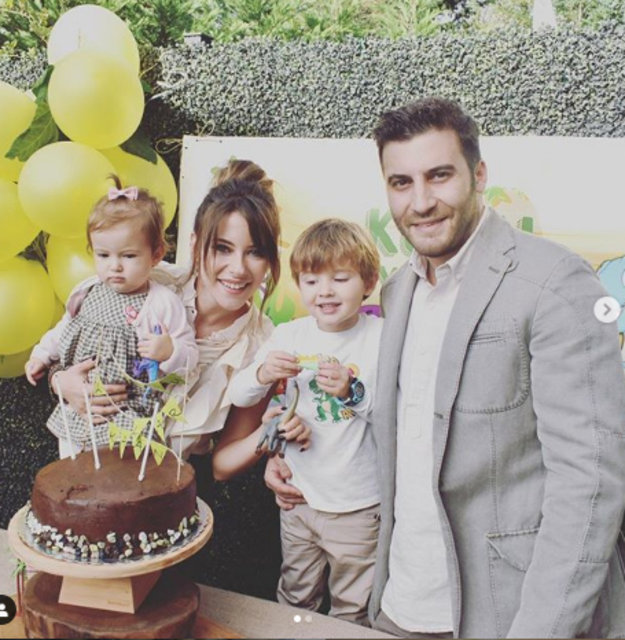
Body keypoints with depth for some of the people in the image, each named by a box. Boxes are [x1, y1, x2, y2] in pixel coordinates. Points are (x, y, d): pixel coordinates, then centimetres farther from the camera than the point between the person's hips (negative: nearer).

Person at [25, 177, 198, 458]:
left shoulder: (163, 302, -15)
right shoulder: (88, 292, 2)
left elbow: (189, 355, -13)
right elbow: (66, 328, 21)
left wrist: (169, 352, -32)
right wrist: (42, 354, 18)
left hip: (129, 416, -6)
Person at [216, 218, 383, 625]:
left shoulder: (381, 337, -11)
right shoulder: (289, 336, -1)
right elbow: (239, 396, -1)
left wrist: (353, 392, -32)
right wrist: (262, 374, -21)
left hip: (358, 505, -3)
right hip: (299, 496, 3)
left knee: (351, 608, 16)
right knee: (294, 600, 23)